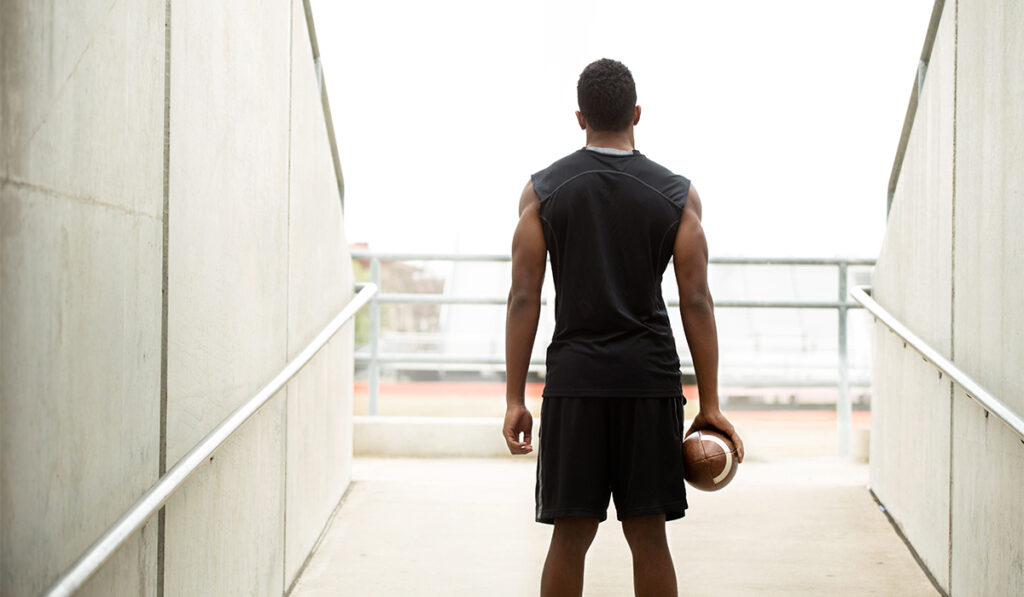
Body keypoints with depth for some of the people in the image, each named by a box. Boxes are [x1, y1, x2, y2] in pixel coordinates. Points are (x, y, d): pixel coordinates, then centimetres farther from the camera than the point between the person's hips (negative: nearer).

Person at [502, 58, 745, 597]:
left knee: (570, 537, 5)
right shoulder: (677, 194, 3)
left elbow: (523, 297, -1)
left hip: (574, 378, 0)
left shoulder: (542, 189, 3)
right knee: (648, 537, 5)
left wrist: (515, 400, 1)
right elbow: (696, 301, -1)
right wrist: (709, 405, 2)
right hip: (650, 378, 0)